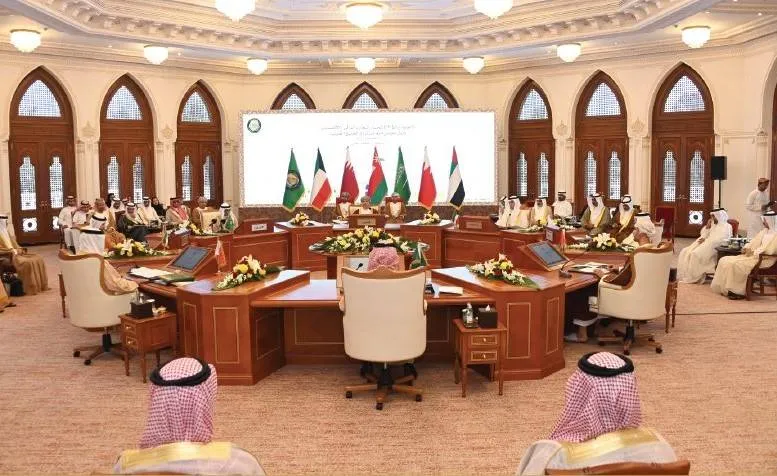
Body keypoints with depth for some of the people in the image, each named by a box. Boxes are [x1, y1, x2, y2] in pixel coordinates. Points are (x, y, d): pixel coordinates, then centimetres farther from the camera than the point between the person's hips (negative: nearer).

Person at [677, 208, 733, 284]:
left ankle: (694, 278, -26)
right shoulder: (713, 224, 23)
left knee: (696, 254, -32)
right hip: (705, 243, 9)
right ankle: (684, 275, -16)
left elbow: (719, 239, -18)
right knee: (685, 252, -12)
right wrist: (707, 227, 6)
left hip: (715, 247, -9)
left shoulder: (726, 226, -3)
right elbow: (703, 234, 21)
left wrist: (706, 240, -19)